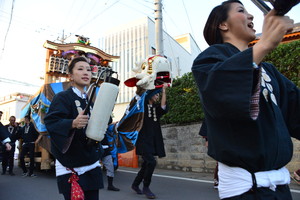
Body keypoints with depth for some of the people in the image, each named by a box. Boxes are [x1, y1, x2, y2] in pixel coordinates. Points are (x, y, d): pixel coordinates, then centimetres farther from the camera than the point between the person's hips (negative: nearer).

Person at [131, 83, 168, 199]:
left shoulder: (156, 108, 13)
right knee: (151, 162, -19)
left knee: (146, 165, 11)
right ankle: (146, 188, 0)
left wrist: (164, 90, -1)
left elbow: (163, 106, -3)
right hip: (143, 140, -6)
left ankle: (135, 184, 32)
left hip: (153, 141, 6)